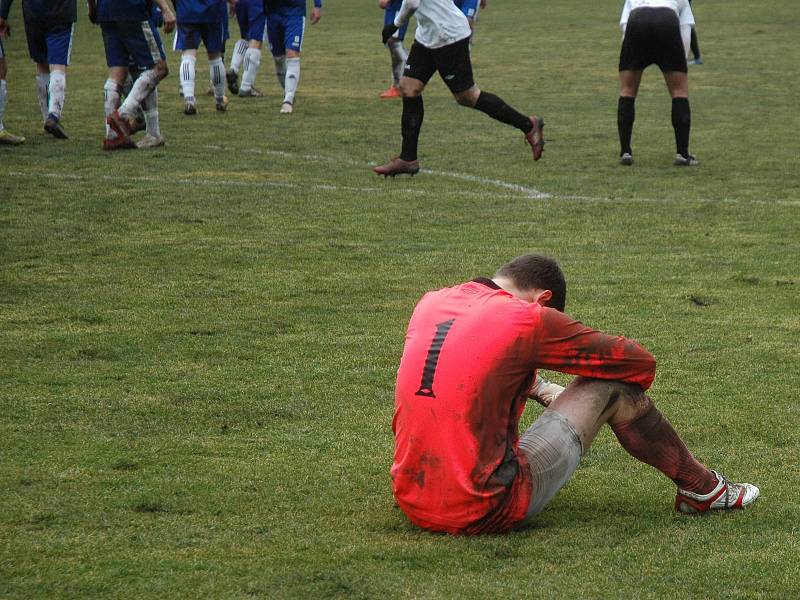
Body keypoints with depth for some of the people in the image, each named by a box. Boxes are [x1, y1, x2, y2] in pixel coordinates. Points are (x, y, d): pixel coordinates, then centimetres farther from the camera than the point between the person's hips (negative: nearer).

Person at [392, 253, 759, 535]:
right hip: (485, 513, -6)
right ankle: (701, 489, 23)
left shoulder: (429, 304, 9)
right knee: (610, 387, 6)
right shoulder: (528, 319, -9)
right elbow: (640, 362, 3)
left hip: (410, 503, 7)